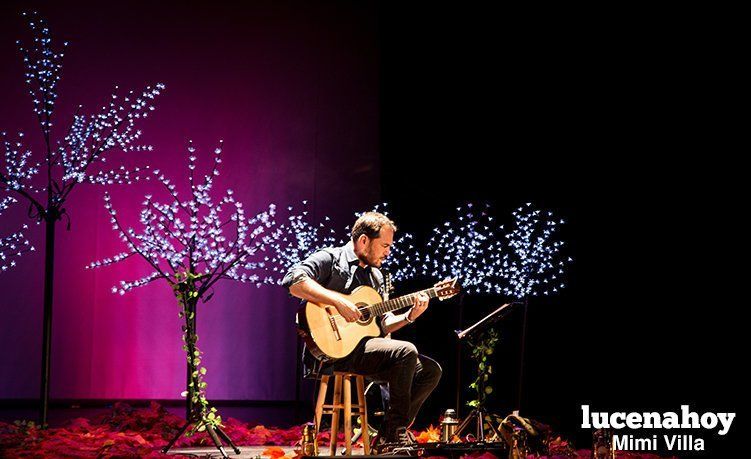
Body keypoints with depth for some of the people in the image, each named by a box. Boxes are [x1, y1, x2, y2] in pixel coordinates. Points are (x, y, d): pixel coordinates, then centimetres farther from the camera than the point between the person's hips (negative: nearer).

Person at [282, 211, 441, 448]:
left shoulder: (377, 277, 22)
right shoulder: (330, 259, -3)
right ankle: (395, 433, -16)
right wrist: (338, 301, -26)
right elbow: (293, 280, -22)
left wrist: (410, 316, 2)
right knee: (406, 351, -26)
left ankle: (389, 435, 1)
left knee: (430, 370, -2)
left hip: (367, 344, 9)